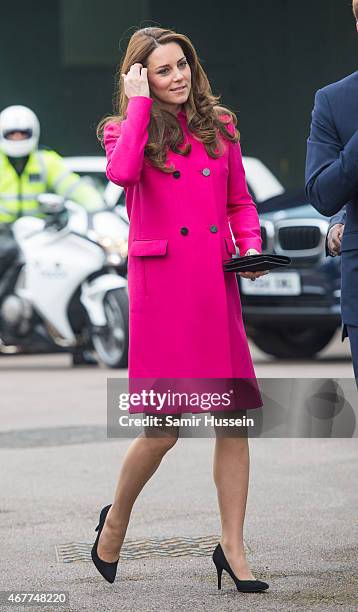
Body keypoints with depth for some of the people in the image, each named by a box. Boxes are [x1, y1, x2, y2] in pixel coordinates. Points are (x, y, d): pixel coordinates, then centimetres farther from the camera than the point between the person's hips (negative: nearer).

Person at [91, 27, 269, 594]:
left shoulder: (218, 127, 13)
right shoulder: (125, 128, 2)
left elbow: (240, 201, 20)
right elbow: (122, 172, -22)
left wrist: (251, 246, 1)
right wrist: (140, 102, -13)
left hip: (218, 286, 4)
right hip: (161, 287, -4)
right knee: (163, 428, -4)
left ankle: (233, 548, 7)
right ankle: (116, 520, 22)